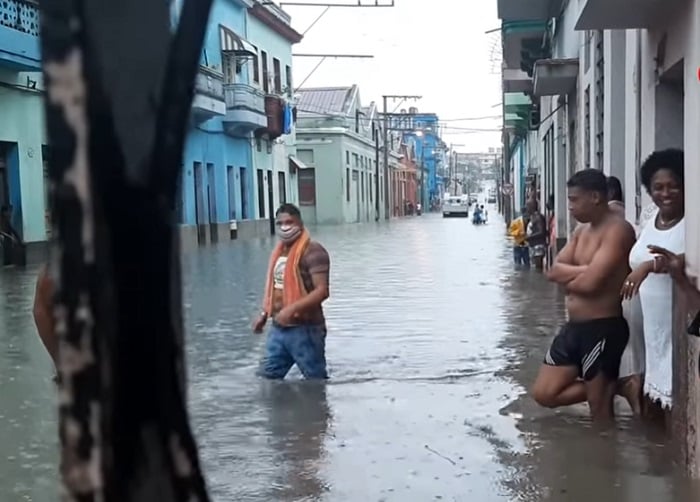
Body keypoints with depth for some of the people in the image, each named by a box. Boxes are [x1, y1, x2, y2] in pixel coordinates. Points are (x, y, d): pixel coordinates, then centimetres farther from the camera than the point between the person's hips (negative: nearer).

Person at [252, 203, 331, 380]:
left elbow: (322, 291, -23)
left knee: (317, 380, 4)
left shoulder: (312, 251, -15)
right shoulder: (279, 251, 13)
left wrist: (292, 309, -30)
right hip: (278, 328, 9)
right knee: (268, 376, 13)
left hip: (305, 328, -9)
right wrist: (264, 314, 17)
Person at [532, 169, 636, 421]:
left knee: (600, 410, 4)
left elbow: (589, 283, -25)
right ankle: (602, 387, 22)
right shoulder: (581, 230, 12)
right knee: (544, 393, 10)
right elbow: (553, 271, 5)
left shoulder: (617, 230, -17)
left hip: (603, 329, -9)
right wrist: (583, 271, -13)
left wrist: (566, 277, -4)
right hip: (574, 326, 9)